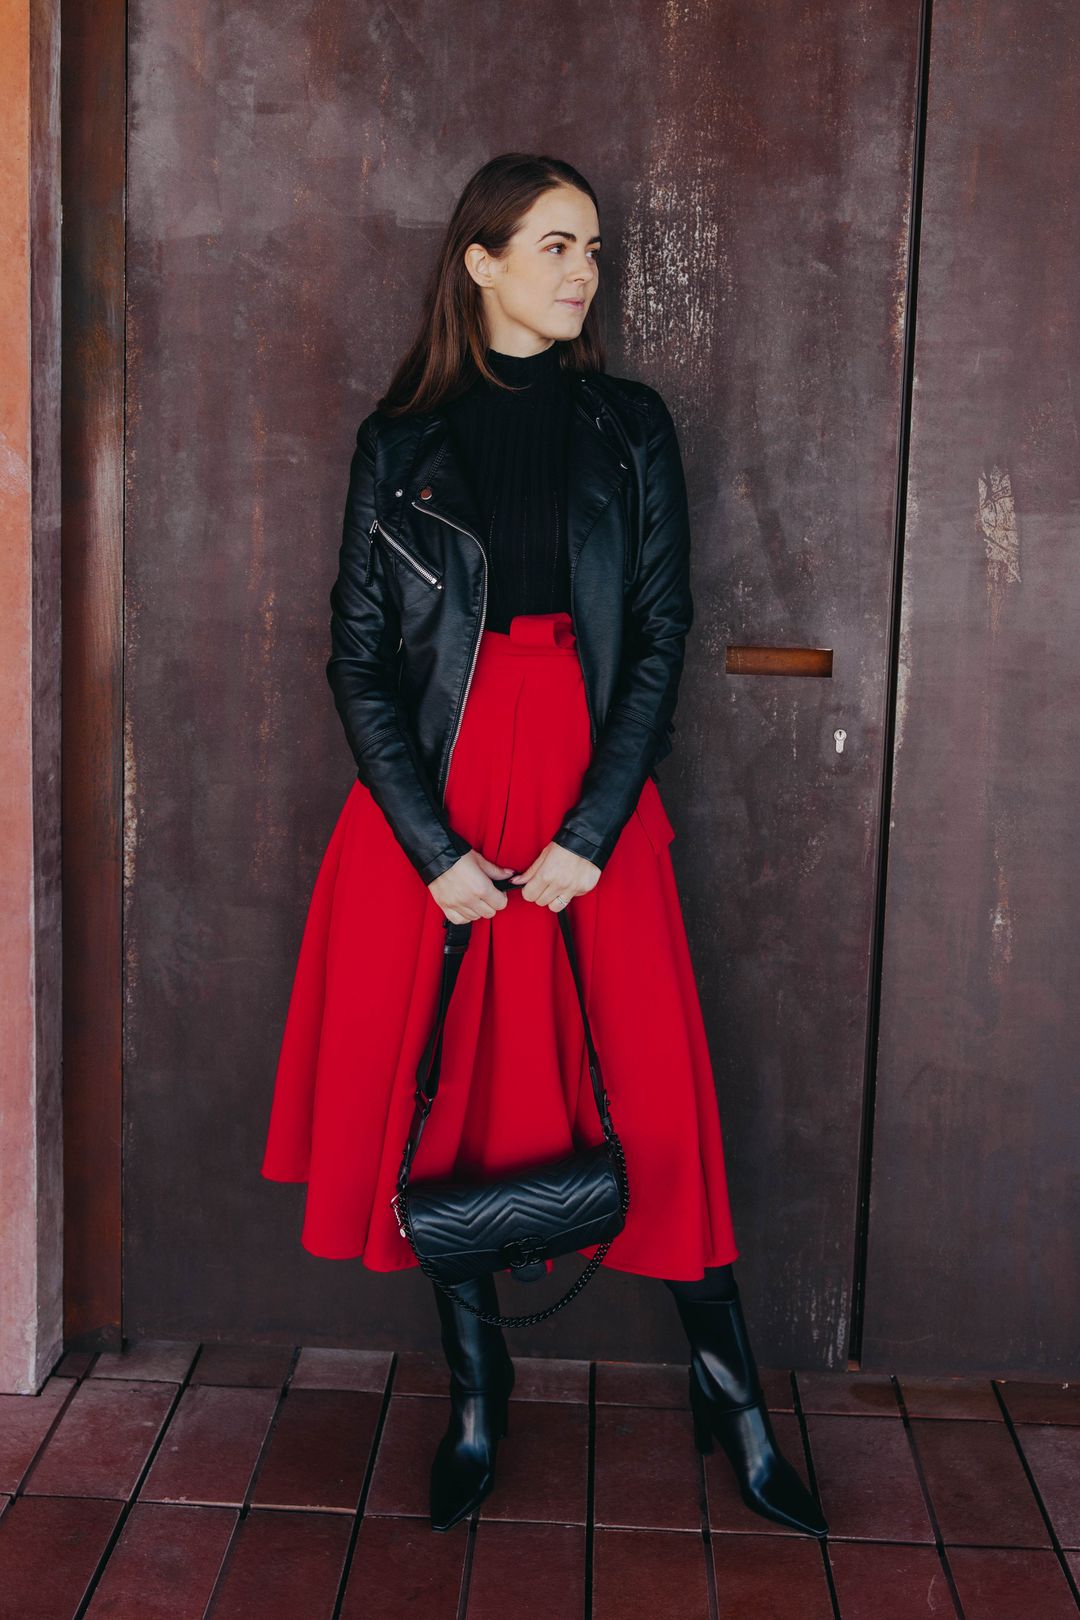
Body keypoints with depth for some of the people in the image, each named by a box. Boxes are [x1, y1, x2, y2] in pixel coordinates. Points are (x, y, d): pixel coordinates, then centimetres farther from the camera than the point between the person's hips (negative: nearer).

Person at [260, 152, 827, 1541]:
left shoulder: (630, 426, 7)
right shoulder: (400, 438, 5)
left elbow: (661, 635, 1)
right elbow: (358, 654, 1)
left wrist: (589, 834, -9)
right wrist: (435, 848, -9)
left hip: (593, 797, 0)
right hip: (430, 802, 0)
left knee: (655, 1092, 0)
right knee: (444, 1091, 5)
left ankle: (730, 1392, 17)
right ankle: (473, 1389, 23)